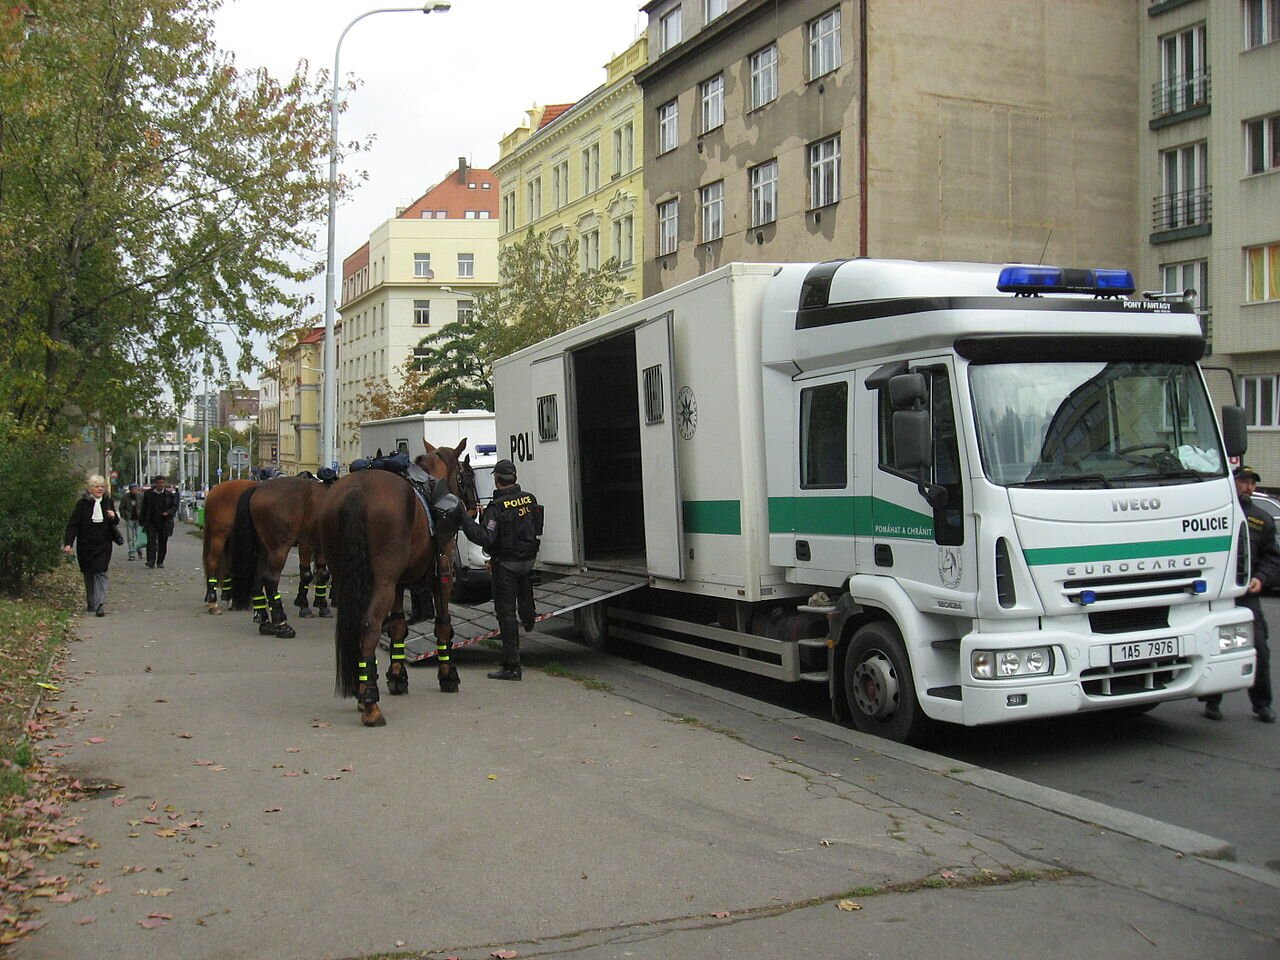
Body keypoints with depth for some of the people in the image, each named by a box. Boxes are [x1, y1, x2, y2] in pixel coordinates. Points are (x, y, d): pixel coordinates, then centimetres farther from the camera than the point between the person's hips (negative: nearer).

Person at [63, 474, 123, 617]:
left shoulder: (108, 502, 5)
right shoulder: (82, 503, -5)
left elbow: (116, 523, 15)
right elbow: (73, 524, -6)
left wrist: (113, 517, -9)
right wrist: (68, 543, -13)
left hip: (103, 545, 1)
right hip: (86, 545, -1)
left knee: (101, 573, -9)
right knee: (88, 574, 9)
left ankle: (100, 604, -14)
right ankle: (91, 604, 22)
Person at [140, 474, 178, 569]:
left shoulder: (170, 494, 3)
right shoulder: (148, 494, 6)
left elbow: (175, 506, 5)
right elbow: (144, 508, 10)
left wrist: (168, 512, -15)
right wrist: (142, 521, 7)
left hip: (165, 522, 0)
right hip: (151, 522, 0)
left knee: (163, 542, 6)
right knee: (151, 541, -9)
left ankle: (160, 562, 16)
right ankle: (150, 562, -12)